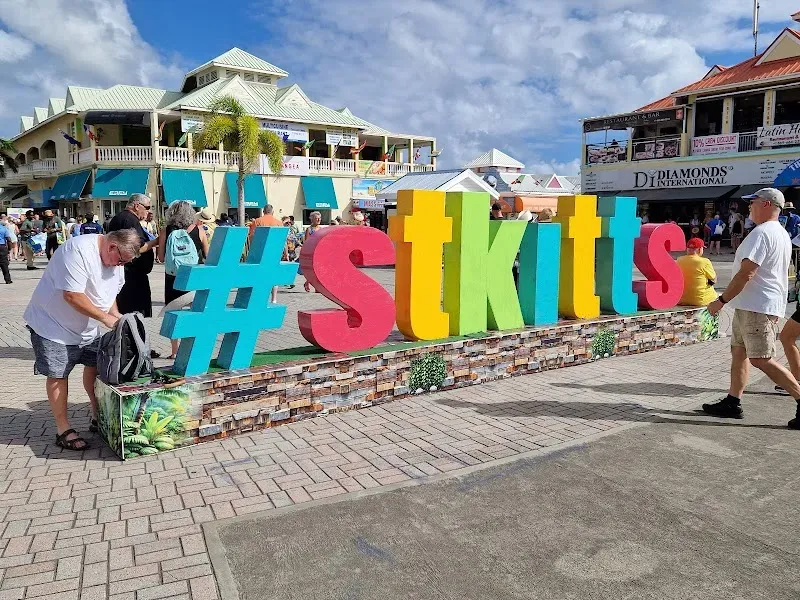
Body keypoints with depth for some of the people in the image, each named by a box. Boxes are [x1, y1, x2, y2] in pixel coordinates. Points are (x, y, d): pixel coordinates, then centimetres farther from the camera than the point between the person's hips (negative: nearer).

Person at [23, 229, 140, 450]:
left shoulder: (116, 259, -2)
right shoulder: (79, 250, -28)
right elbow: (72, 295, -31)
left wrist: (117, 317, -5)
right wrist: (106, 318, -25)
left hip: (87, 328, 8)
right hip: (53, 324, -8)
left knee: (95, 366, 11)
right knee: (58, 376, 0)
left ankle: (98, 417, 26)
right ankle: (63, 430, 11)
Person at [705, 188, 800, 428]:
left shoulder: (761, 233, -16)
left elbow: (745, 274, -22)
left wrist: (721, 300, -16)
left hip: (757, 307, -11)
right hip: (752, 306, 11)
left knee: (761, 359, -8)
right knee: (739, 351, 13)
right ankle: (732, 403, 17)